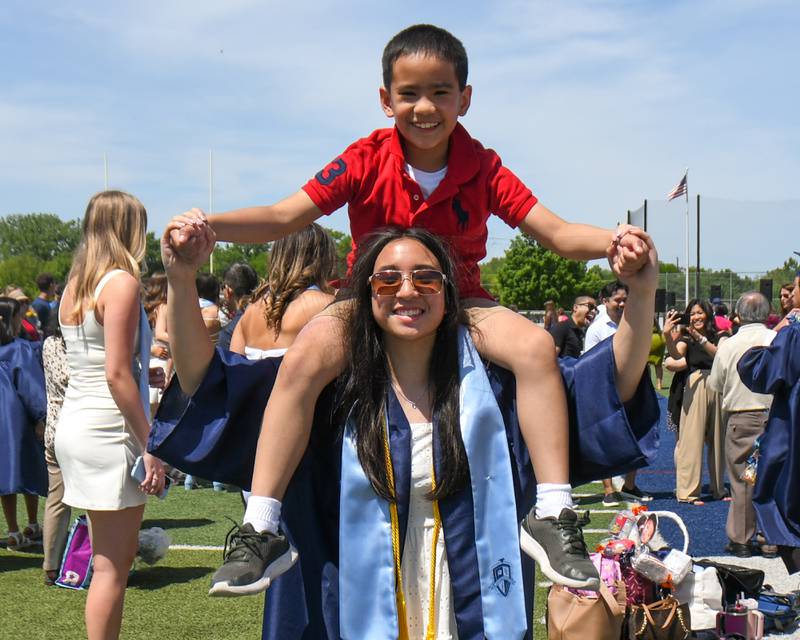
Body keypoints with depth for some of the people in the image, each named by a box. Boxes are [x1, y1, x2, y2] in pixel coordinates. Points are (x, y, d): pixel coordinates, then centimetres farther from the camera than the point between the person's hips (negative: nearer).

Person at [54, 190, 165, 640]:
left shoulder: (75, 285, 13)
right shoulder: (121, 282, -12)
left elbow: (92, 366, 12)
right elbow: (117, 374, -18)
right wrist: (150, 445, -16)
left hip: (75, 423, 9)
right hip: (110, 432, -9)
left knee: (112, 558, 16)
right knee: (112, 567, -2)